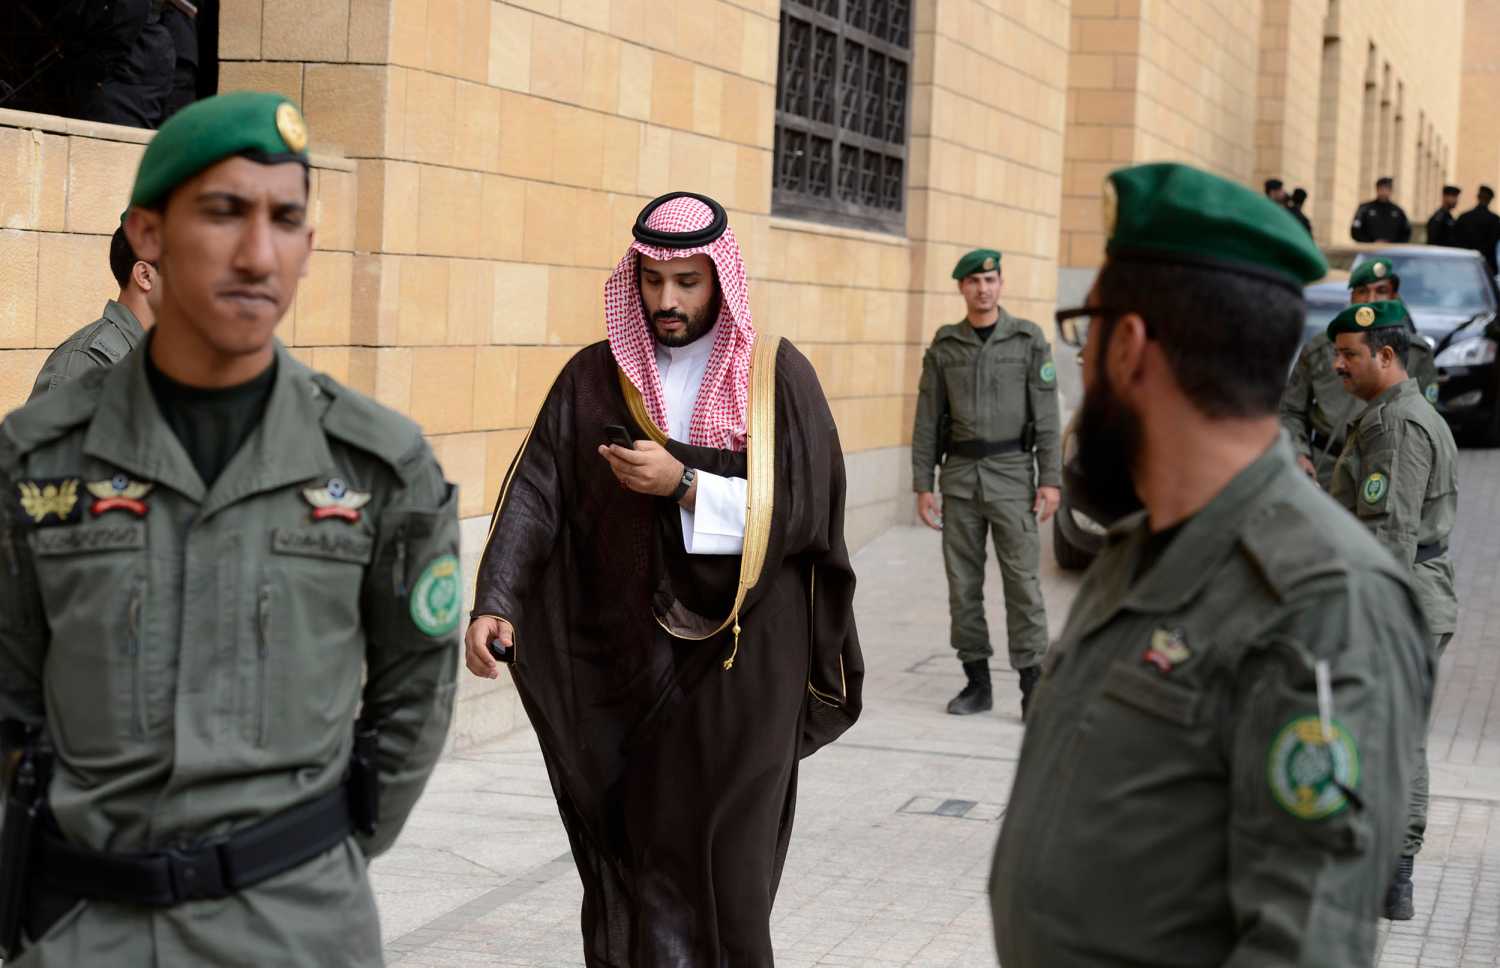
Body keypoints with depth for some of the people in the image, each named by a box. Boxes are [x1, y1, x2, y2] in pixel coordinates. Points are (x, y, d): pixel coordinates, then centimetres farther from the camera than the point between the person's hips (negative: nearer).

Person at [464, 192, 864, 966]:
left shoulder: (778, 377, -2)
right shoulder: (593, 378, 2)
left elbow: (805, 511, -9)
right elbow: (533, 495, -8)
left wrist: (684, 485, -18)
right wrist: (494, 603, -22)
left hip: (740, 661, -2)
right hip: (626, 662, 2)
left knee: (724, 859, 0)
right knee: (632, 850, 6)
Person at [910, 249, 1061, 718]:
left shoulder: (1028, 340, -1)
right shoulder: (943, 347, 5)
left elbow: (1046, 416, -4)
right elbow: (927, 421, 6)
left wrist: (1051, 481, -11)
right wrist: (922, 486, 1)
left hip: (1012, 474, -3)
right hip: (960, 475, 3)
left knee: (1022, 580, -5)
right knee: (963, 582, 4)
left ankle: (1032, 688, 0)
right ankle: (977, 683, 14)